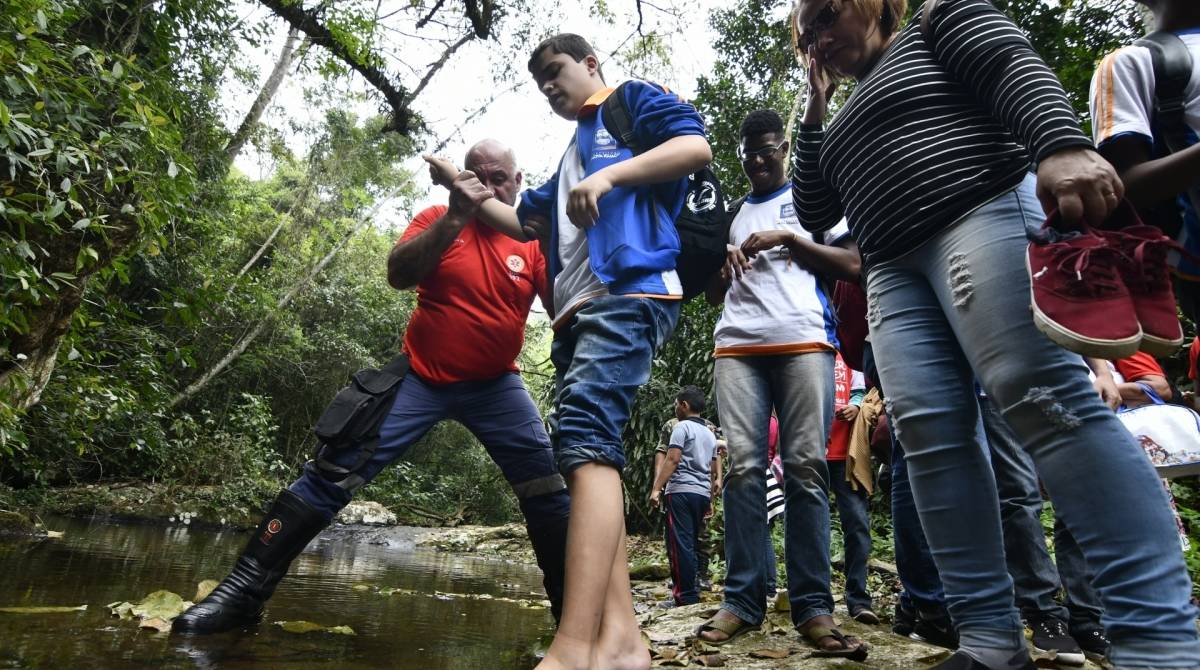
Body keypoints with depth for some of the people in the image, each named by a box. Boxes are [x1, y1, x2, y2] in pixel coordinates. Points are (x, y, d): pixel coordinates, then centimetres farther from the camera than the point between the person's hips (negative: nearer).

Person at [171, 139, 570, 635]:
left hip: (496, 387, 1)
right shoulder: (438, 219, 1)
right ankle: (245, 588, 5)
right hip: (421, 379, -1)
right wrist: (456, 216, -26)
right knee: (334, 473, -6)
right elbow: (398, 274, -17)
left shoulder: (534, 239, 2)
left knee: (548, 491, -5)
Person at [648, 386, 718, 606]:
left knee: (680, 545, -6)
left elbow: (672, 460, -14)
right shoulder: (710, 433, 19)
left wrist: (656, 488, -15)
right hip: (703, 494, 8)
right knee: (691, 544, 15)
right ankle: (694, 593, 17)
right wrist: (710, 499, 26)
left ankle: (686, 597, -8)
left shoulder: (682, 427, -4)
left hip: (682, 491, -8)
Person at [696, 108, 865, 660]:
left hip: (803, 341, -2)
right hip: (737, 347, 3)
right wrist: (723, 263, 6)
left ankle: (813, 605, -5)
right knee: (743, 468, -7)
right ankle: (742, 600, -5)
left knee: (806, 468, -9)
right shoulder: (730, 214, 28)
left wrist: (789, 237, -2)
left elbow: (852, 265, 7)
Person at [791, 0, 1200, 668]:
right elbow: (813, 213, 27)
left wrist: (1062, 145, -23)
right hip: (896, 268, 7)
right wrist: (815, 115, 25)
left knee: (1042, 395, -21)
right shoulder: (846, 120, 33)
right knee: (929, 429, -10)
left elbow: (1019, 68, -3)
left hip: (983, 215, -6)